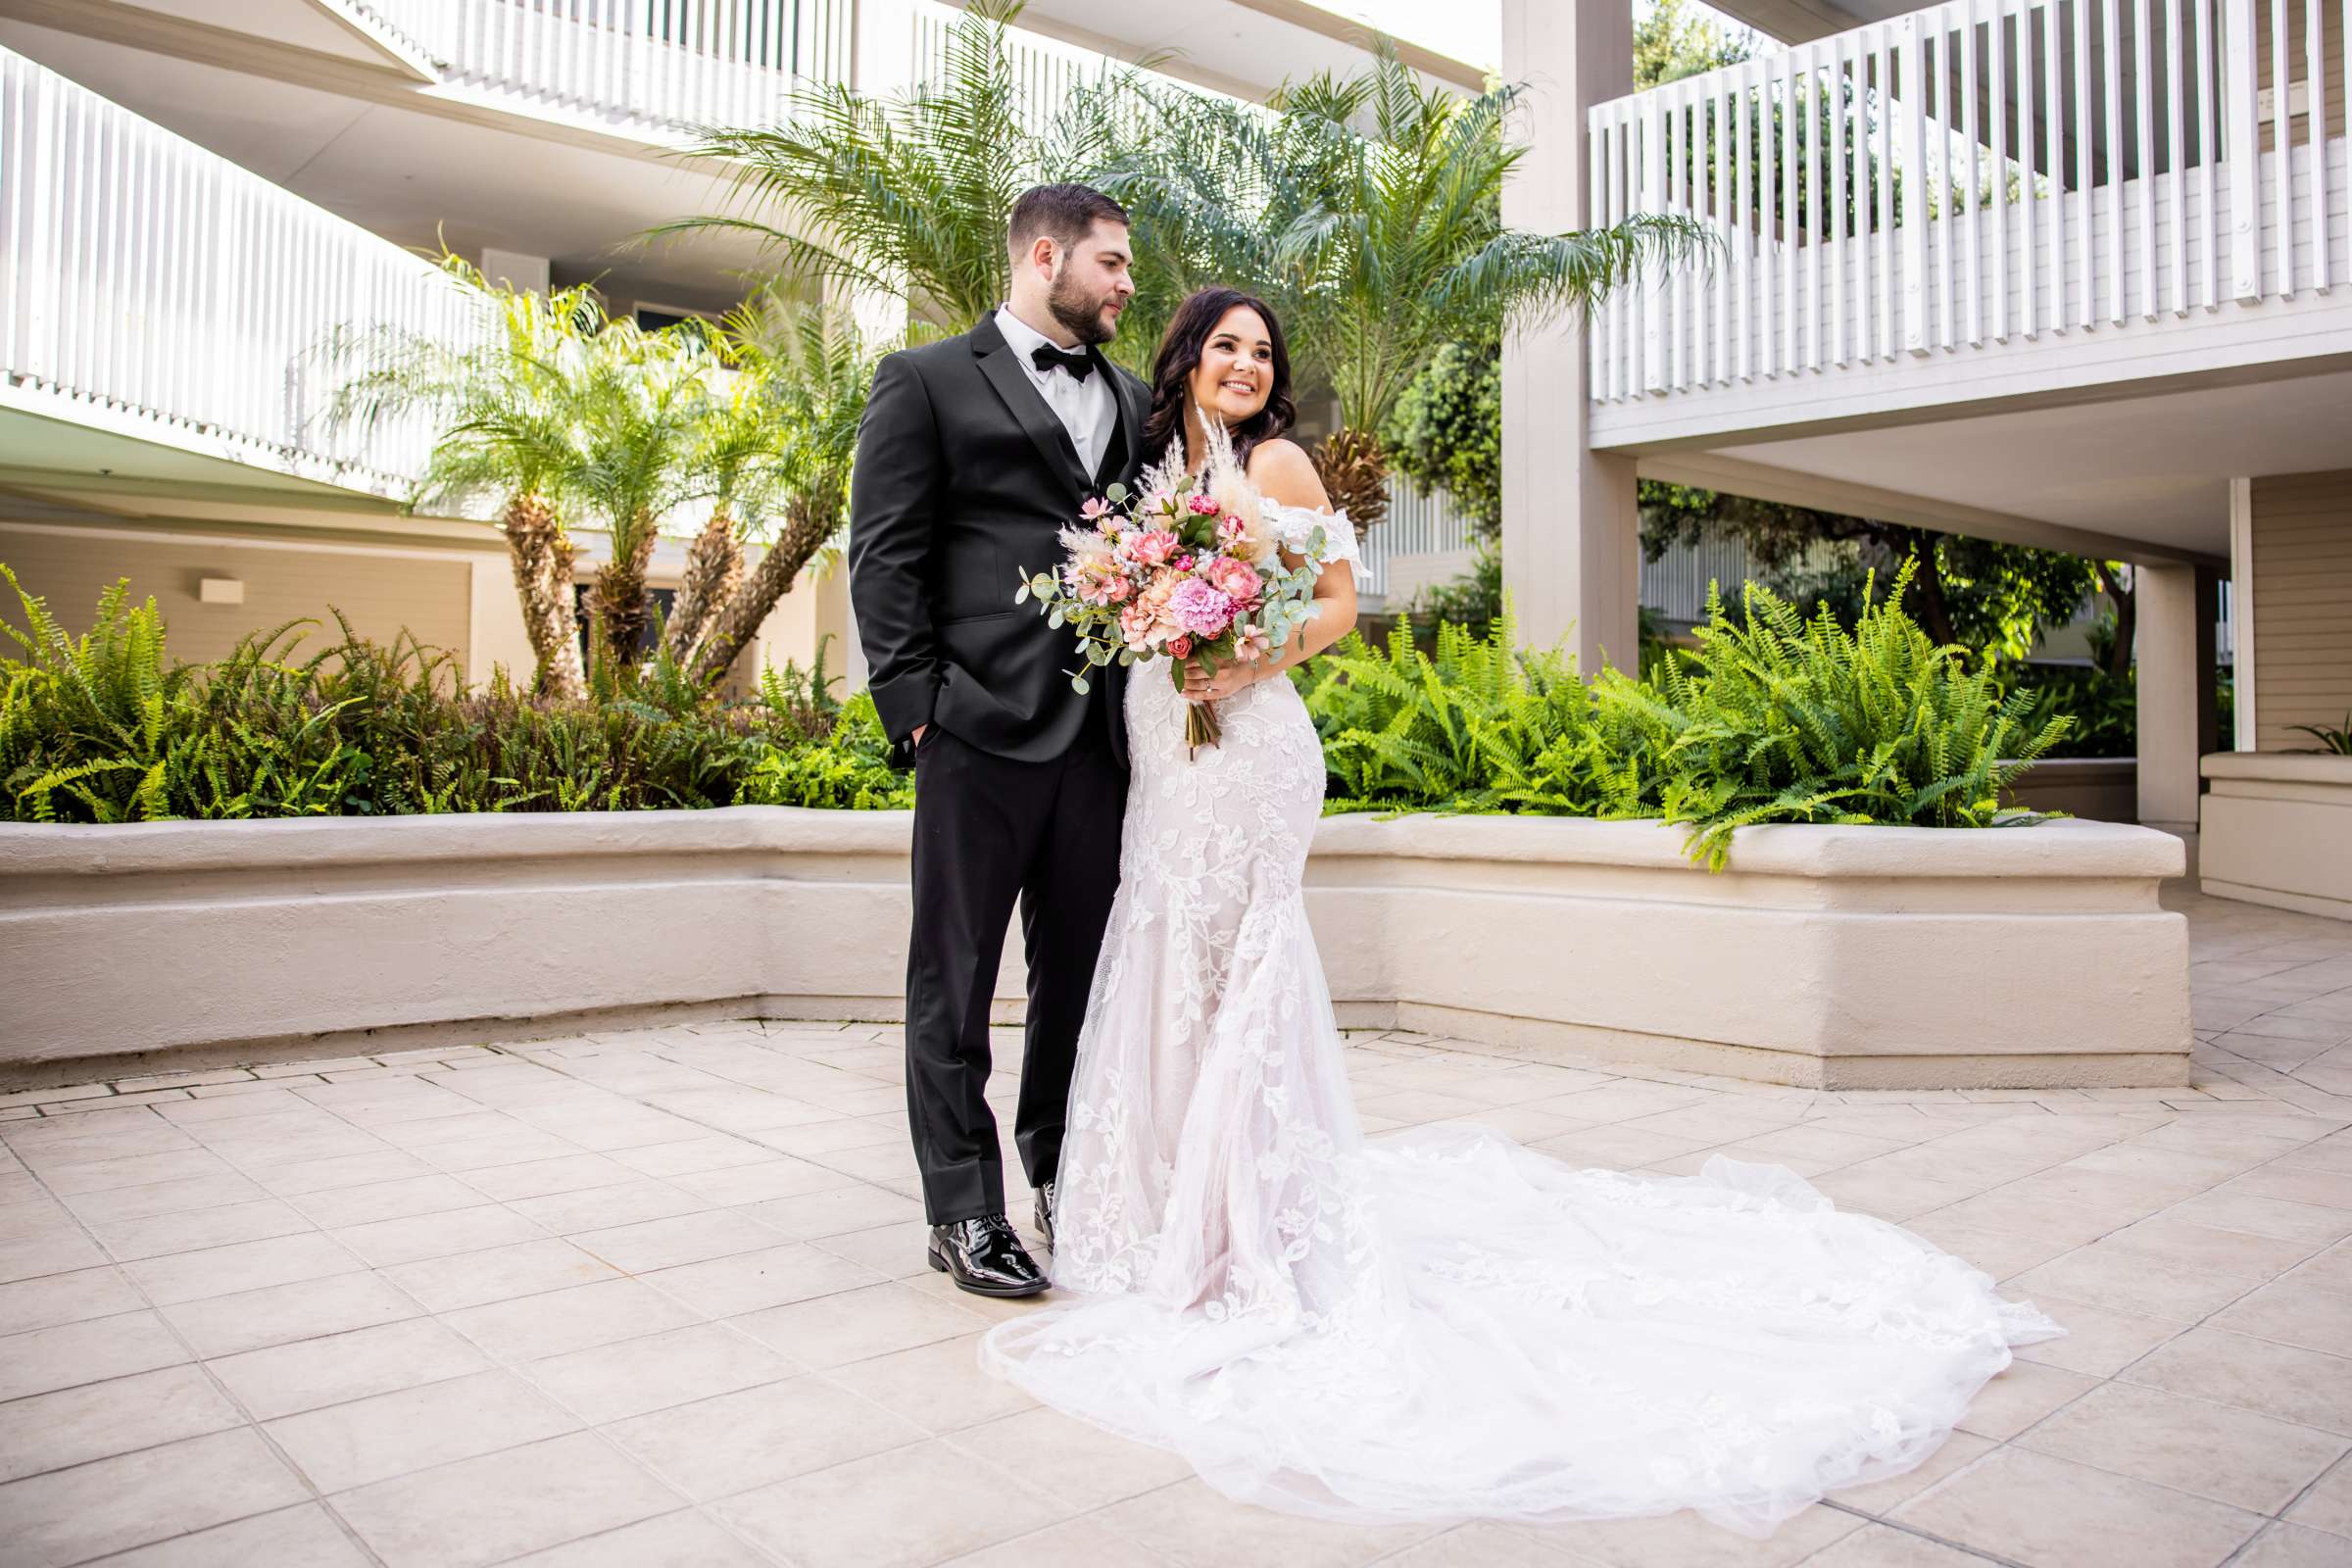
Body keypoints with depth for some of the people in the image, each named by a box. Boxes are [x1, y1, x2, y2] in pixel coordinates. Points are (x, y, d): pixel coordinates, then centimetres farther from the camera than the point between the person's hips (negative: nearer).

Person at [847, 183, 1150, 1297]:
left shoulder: (1129, 399, 20)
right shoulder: (927, 379, 5)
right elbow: (885, 556, -2)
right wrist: (917, 700, -11)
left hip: (1099, 733, 5)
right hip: (982, 731, -5)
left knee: (1080, 968, 12)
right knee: (956, 978, 3)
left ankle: (1063, 1174, 27)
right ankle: (963, 1212, 12)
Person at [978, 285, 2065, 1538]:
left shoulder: (1274, 461, -1)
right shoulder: (1158, 467, 17)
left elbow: (1337, 603, -6)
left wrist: (1253, 659, -19)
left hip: (1244, 744, -7)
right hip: (1160, 754, 7)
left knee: (1236, 970, -5)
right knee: (1171, 970, 10)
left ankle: (1262, 1223, 4)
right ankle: (1186, 1201, 22)